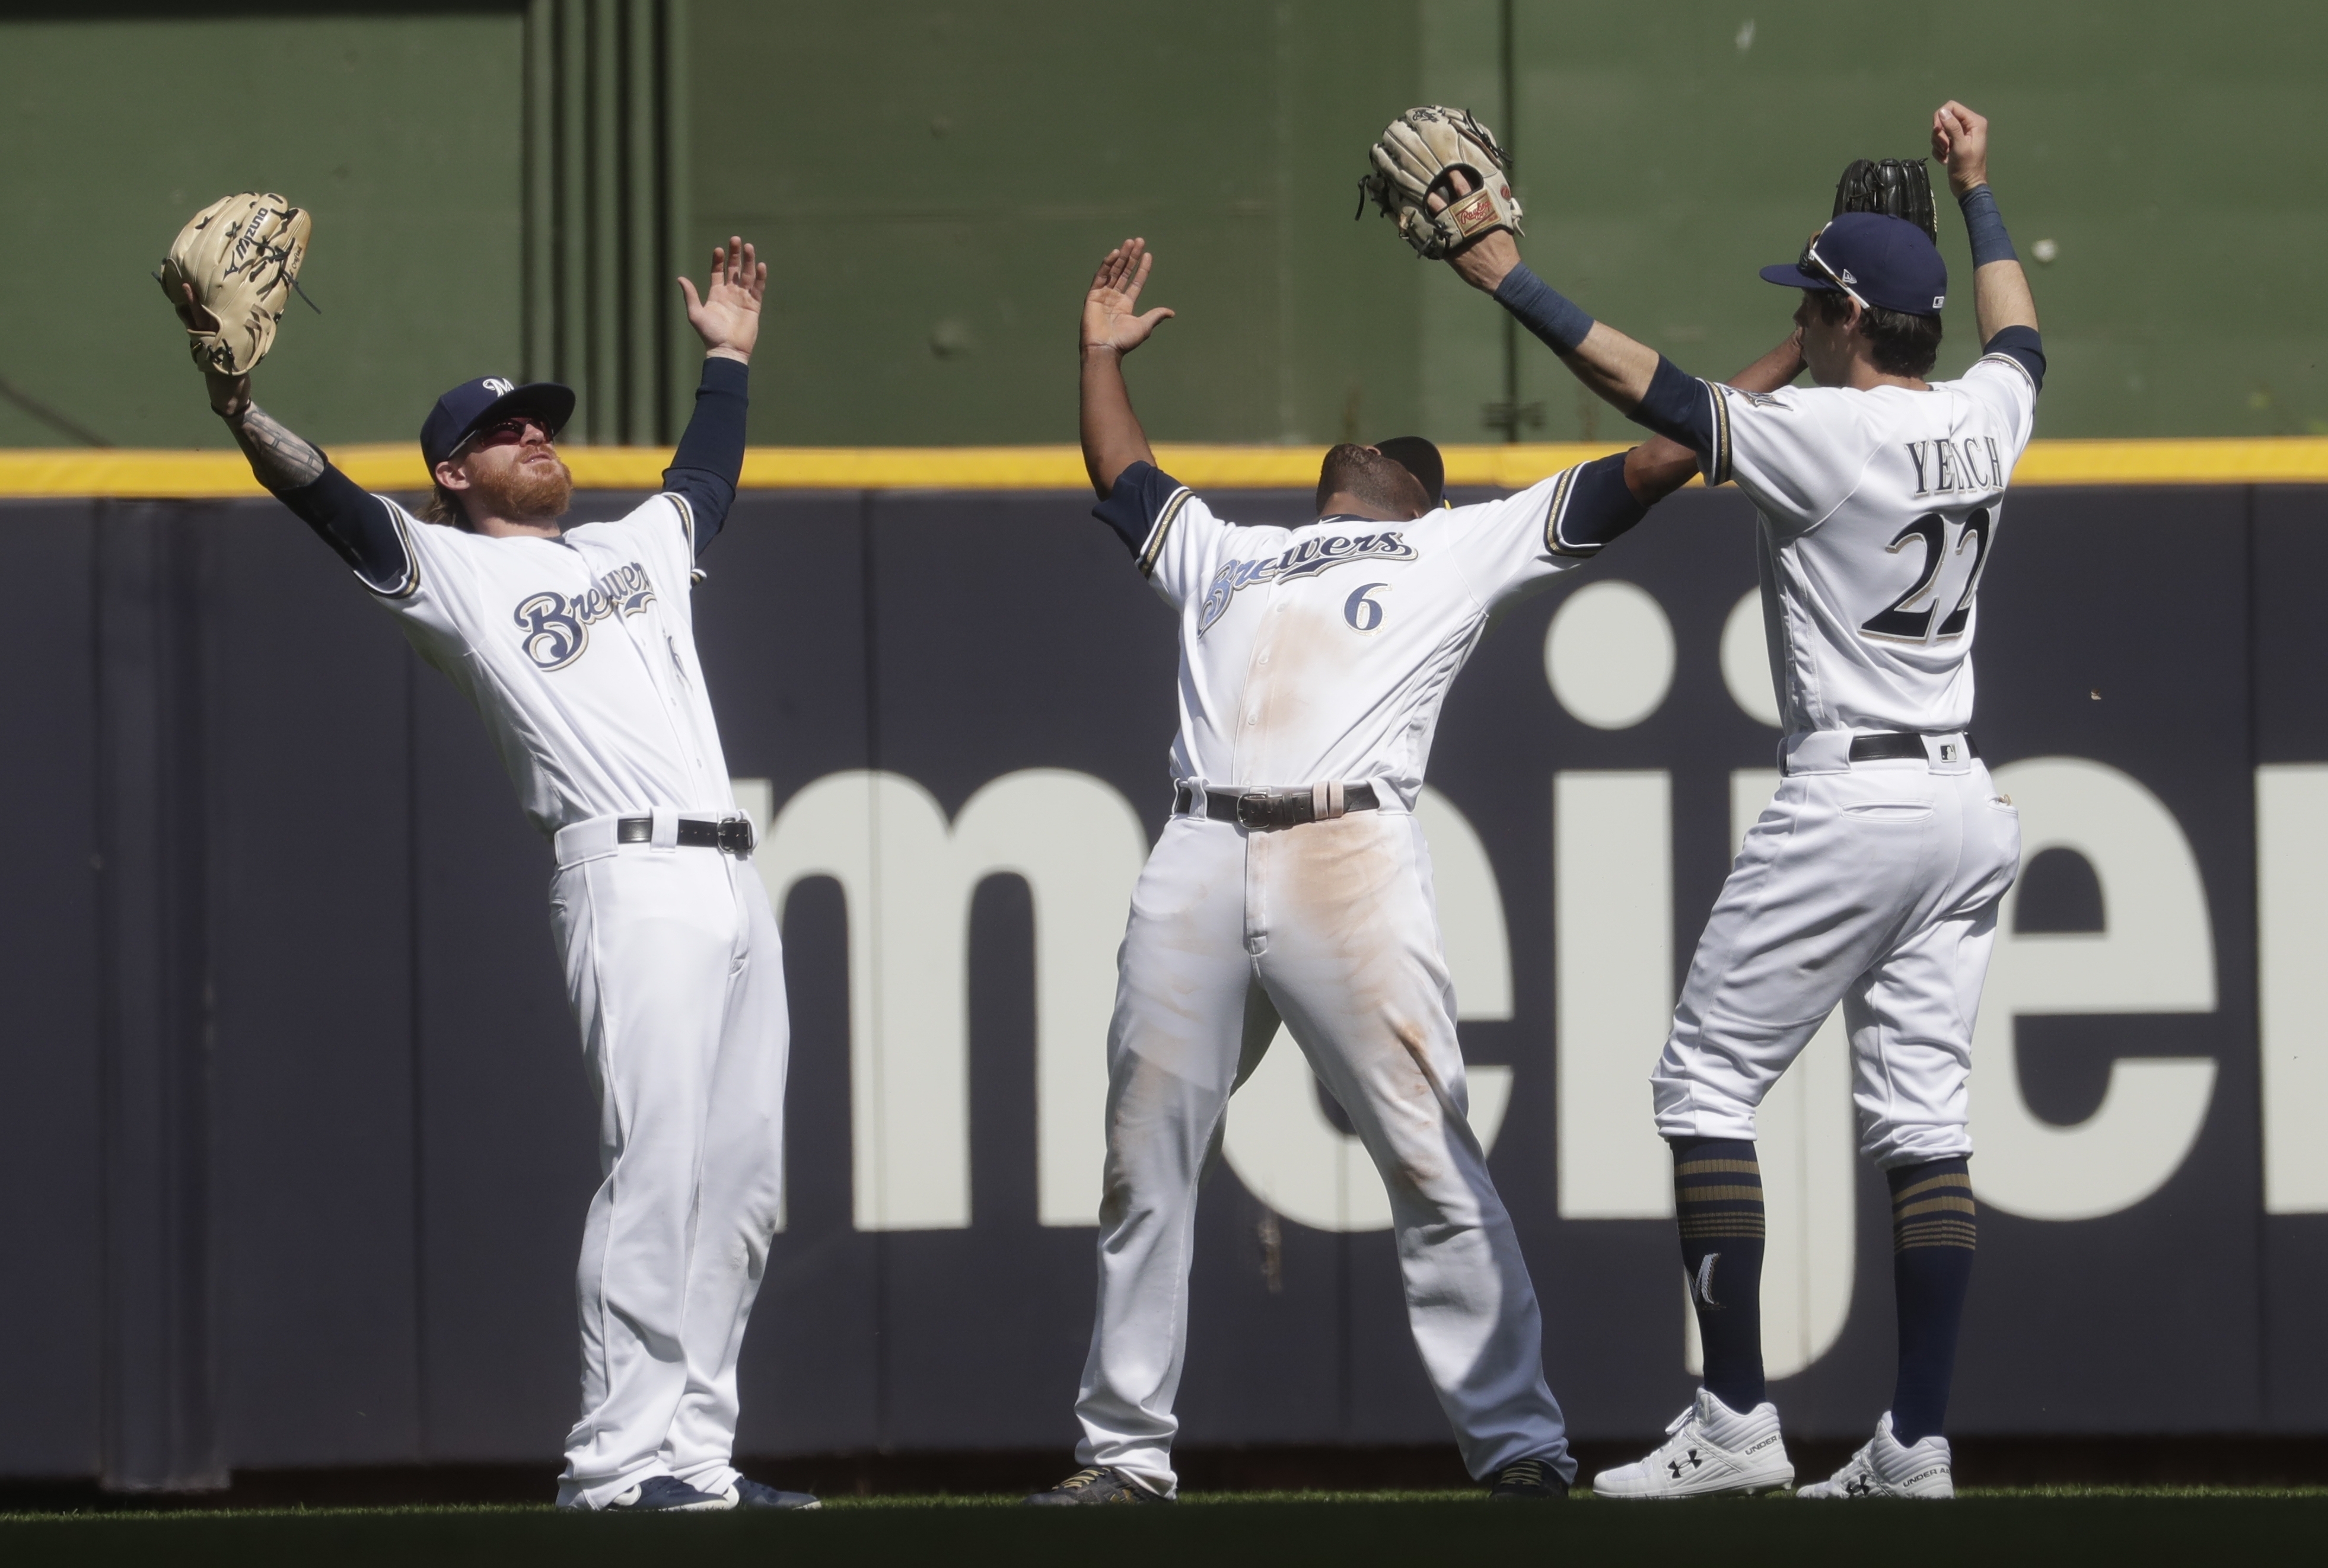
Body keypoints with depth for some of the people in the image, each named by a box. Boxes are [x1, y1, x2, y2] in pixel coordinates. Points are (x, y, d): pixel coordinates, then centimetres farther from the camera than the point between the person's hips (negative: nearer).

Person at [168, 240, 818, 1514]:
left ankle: (693, 1450, 9)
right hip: (630, 875, -7)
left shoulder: (635, 544, 24)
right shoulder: (450, 570, 4)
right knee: (654, 1169, -15)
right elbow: (331, 504, -10)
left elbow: (705, 475, 44)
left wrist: (728, 357, 48)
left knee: (741, 1181, 5)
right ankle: (615, 1458, -16)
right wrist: (239, 406, -25)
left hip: (732, 880, 7)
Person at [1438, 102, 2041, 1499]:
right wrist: (1977, 193, 43)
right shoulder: (1983, 423, 7)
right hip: (1965, 807, 7)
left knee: (1710, 1082, 1)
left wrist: (1505, 276, -7)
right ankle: (1918, 1444, 3)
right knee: (1924, 1117, 6)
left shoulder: (1825, 437, -13)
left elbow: (1643, 383, -14)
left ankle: (1738, 1419, -5)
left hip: (1848, 802, -7)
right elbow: (2020, 333, 30)